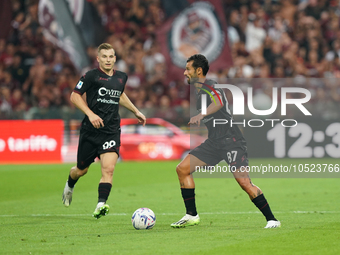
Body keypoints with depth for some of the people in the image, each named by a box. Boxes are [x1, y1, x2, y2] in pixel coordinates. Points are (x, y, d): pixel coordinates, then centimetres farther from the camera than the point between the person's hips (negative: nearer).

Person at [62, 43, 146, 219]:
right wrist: (90, 114, -17)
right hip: (90, 131, -2)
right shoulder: (91, 76, -7)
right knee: (81, 170, 11)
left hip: (111, 130, 2)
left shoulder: (121, 77, 10)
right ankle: (70, 186, 45)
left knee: (108, 168, -18)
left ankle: (100, 206, -24)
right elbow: (75, 96, -5)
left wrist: (136, 111, 31)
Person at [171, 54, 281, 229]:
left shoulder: (209, 87, -12)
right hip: (214, 142, 9)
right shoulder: (199, 92, 17)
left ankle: (272, 219, -10)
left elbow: (219, 102, -36)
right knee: (182, 169, 0)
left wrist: (200, 115, -49)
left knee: (243, 181, -19)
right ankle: (191, 216, 6)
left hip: (231, 140, -9)